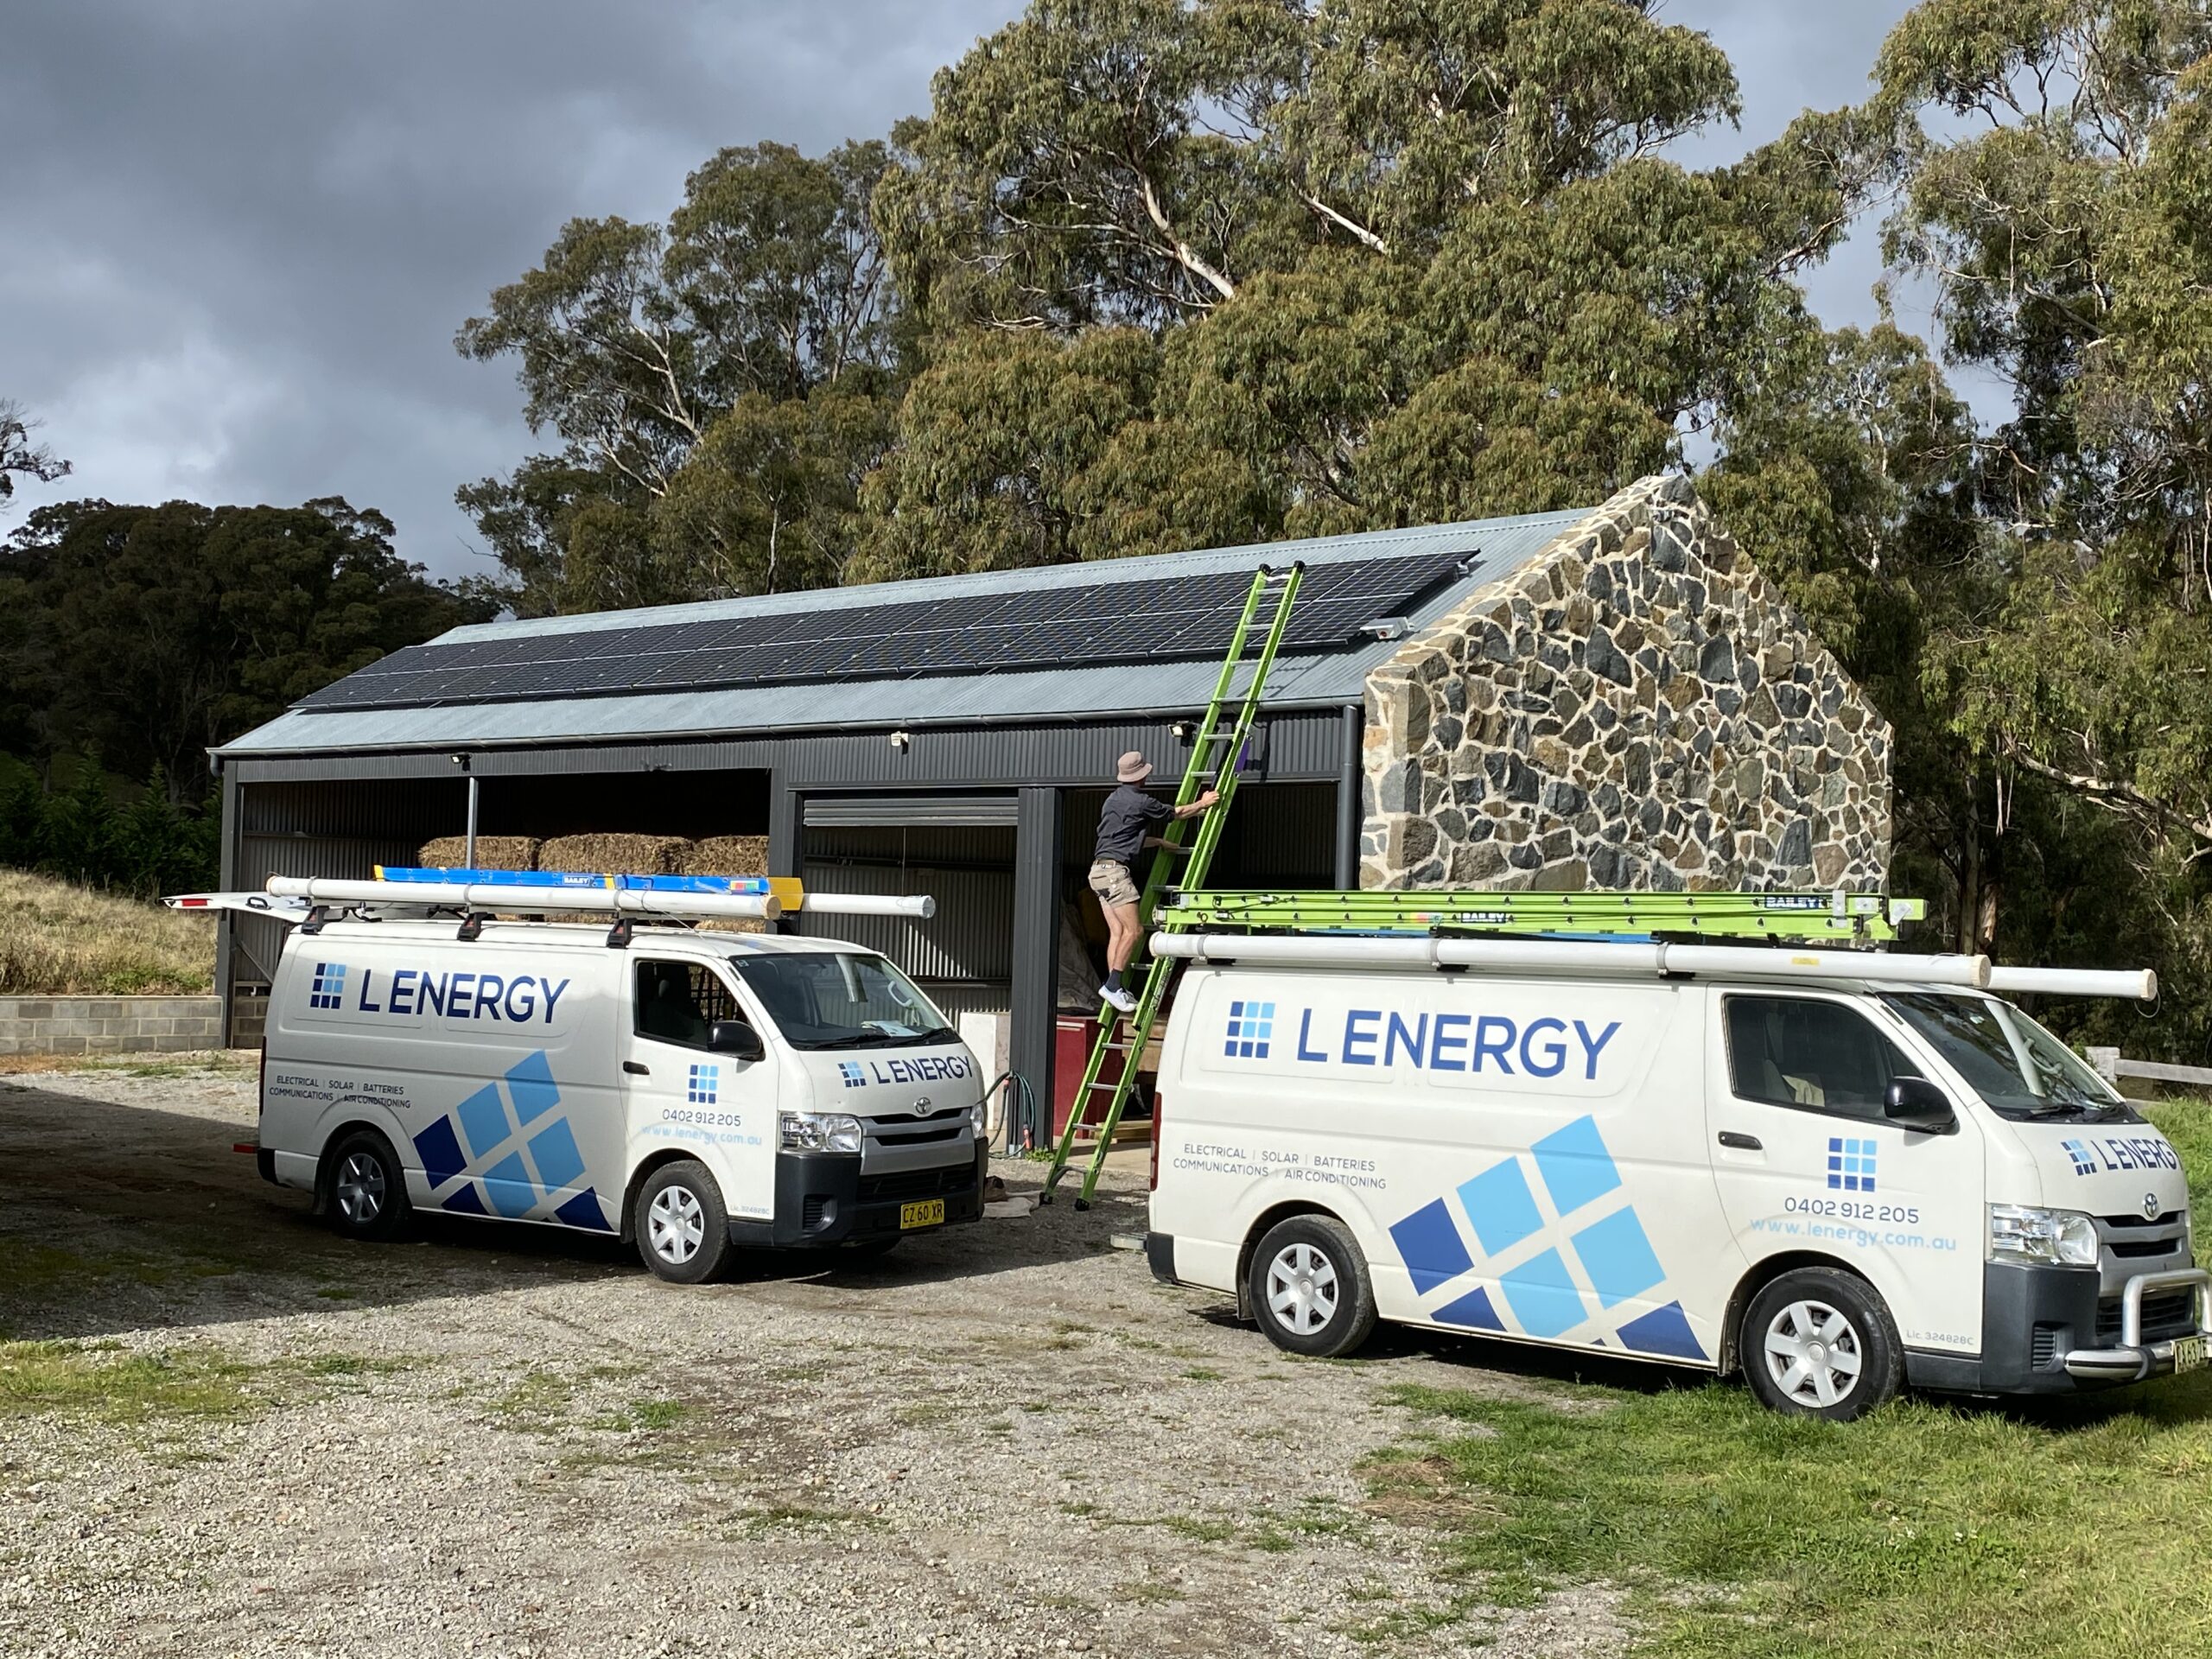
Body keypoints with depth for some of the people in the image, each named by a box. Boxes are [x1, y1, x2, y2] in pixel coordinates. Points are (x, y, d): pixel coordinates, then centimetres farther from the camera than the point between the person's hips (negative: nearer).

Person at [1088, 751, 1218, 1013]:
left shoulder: (1113, 799, 20)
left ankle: (1114, 989, 2)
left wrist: (1159, 842, 39)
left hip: (1100, 870, 9)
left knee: (1117, 932, 6)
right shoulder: (1141, 801, -8)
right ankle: (1113, 984, -15)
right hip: (1115, 870, -9)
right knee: (1133, 929, -10)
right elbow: (1177, 813, 7)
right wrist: (1203, 804, 22)